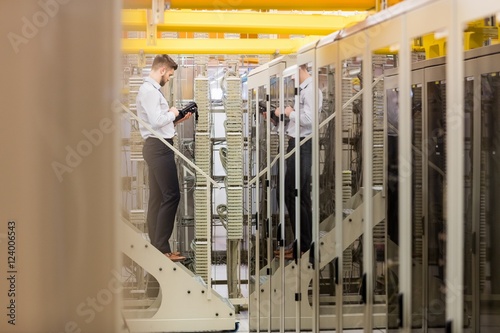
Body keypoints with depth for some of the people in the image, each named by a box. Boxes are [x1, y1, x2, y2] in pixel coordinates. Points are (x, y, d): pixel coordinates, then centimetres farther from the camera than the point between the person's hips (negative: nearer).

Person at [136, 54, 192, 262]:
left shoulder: (152, 90, 19)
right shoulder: (149, 91, -12)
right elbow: (157, 121, -21)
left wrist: (178, 120, 12)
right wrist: (172, 113, -4)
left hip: (157, 148, 11)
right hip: (158, 147, -11)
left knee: (157, 198, 10)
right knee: (171, 195, -12)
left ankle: (157, 248, 13)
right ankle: (162, 248, -11)